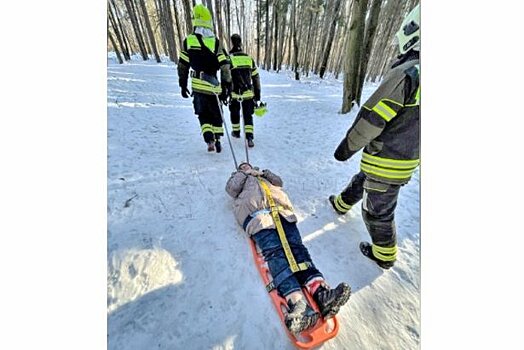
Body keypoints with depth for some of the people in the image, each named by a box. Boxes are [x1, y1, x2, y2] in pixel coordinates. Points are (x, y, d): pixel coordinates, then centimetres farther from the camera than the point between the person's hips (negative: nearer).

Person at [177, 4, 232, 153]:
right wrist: (226, 87, 0)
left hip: (198, 86, 1)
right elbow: (225, 67, -6)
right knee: (216, 114, 14)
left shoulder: (187, 40, 5)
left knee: (203, 115, 10)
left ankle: (209, 140, -9)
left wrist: (183, 85, 16)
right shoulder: (215, 42, -1)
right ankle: (217, 140, 16)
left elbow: (182, 65, 7)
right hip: (214, 86, 0)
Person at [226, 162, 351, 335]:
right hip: (256, 212, -3)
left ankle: (321, 292, -33)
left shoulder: (263, 176, 42)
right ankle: (298, 304, -39)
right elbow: (231, 188, 14)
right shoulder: (238, 178, 36)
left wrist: (263, 173, 19)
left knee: (296, 247, -20)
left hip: (281, 210, 4)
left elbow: (278, 181, 26)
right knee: (274, 252, -25)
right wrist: (242, 174, 22)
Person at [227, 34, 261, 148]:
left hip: (234, 94, -2)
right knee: (248, 116, 4)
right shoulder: (249, 58, 7)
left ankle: (236, 132, 35)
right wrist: (257, 94, 15)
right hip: (248, 94, 2)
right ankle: (249, 137, -10)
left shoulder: (228, 58, -4)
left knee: (235, 113, 20)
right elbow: (256, 78, 10)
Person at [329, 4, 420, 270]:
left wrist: (346, 148, -9)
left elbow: (371, 120, -22)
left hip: (386, 163, -8)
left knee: (378, 211, 10)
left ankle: (384, 255, 32)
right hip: (407, 157, 8)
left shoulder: (407, 73, -21)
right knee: (361, 180, 29)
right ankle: (342, 204, 55)